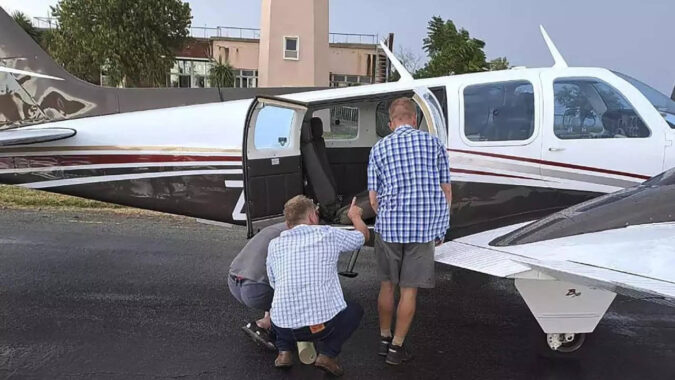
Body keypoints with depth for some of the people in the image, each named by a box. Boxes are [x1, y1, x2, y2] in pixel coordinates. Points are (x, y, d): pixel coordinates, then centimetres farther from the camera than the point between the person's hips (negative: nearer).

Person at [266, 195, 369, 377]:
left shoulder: (275, 244, 7)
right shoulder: (329, 234, 1)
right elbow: (364, 235, 19)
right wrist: (355, 215, 40)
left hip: (284, 326, 4)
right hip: (323, 324, -3)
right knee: (355, 310, 27)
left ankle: (284, 352, 17)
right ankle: (327, 355, 8)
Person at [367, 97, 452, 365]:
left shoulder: (379, 148, 4)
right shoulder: (434, 143, 4)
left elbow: (373, 199, 3)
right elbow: (446, 192, 3)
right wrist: (441, 228, 14)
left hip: (389, 227, 1)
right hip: (425, 229, -1)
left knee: (387, 286, 17)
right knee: (409, 290, 9)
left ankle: (384, 340, 30)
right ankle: (396, 347, 18)